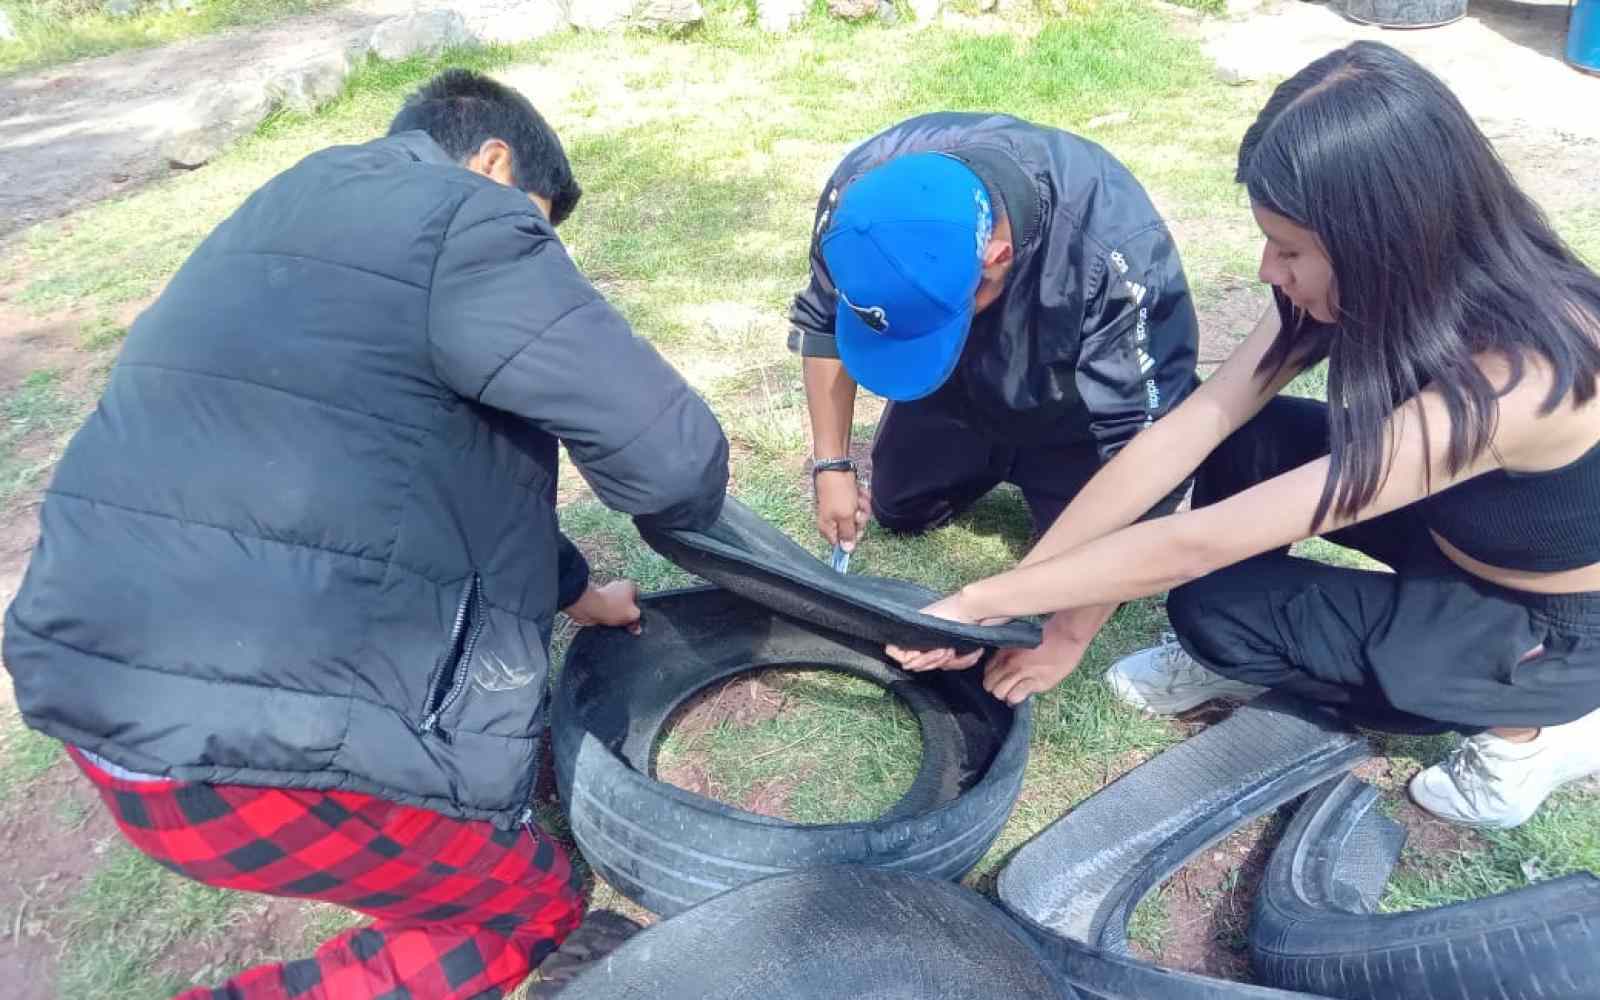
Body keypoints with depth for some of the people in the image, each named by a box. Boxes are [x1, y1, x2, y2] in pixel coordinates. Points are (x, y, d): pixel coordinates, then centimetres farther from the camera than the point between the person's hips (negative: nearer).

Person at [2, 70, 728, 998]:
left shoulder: (300, 211, 20)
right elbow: (672, 454, -13)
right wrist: (696, 498, 12)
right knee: (535, 906, 13)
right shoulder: (465, 219, -10)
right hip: (249, 748, -10)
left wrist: (576, 589, 35)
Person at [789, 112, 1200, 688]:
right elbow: (819, 323, -11)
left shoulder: (1115, 256, -44)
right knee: (896, 508, 8)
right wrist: (831, 465, -13)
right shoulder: (860, 193, -32)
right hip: (964, 383, 4)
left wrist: (1070, 632, -34)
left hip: (1074, 403, -3)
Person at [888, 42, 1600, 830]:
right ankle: (1252, 654, 10)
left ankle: (1530, 730, 3)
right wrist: (1018, 587, -19)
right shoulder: (1404, 283, -17)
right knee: (1243, 440, -12)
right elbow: (1181, 435, -19)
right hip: (1460, 539, 6)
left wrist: (983, 603, -29)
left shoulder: (1506, 381, -39)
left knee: (1213, 606, -14)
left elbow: (1194, 547, -38)